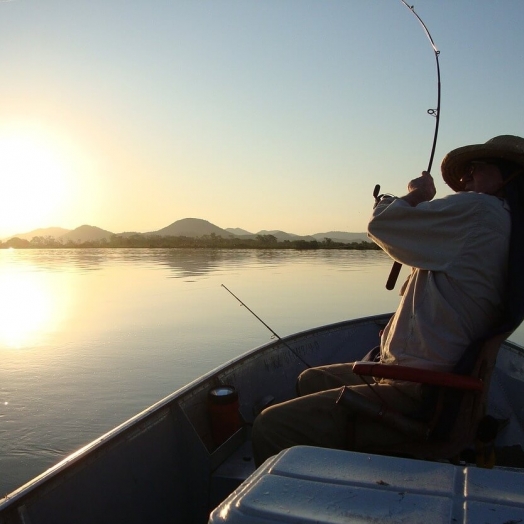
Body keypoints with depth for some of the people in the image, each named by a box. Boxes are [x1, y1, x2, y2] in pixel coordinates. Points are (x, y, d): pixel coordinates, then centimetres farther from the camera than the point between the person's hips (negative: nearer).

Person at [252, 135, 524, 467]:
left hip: (415, 398, -11)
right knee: (310, 381, 27)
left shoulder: (480, 210, -14)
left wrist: (417, 195, 9)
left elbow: (381, 224, -11)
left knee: (271, 427, -15)